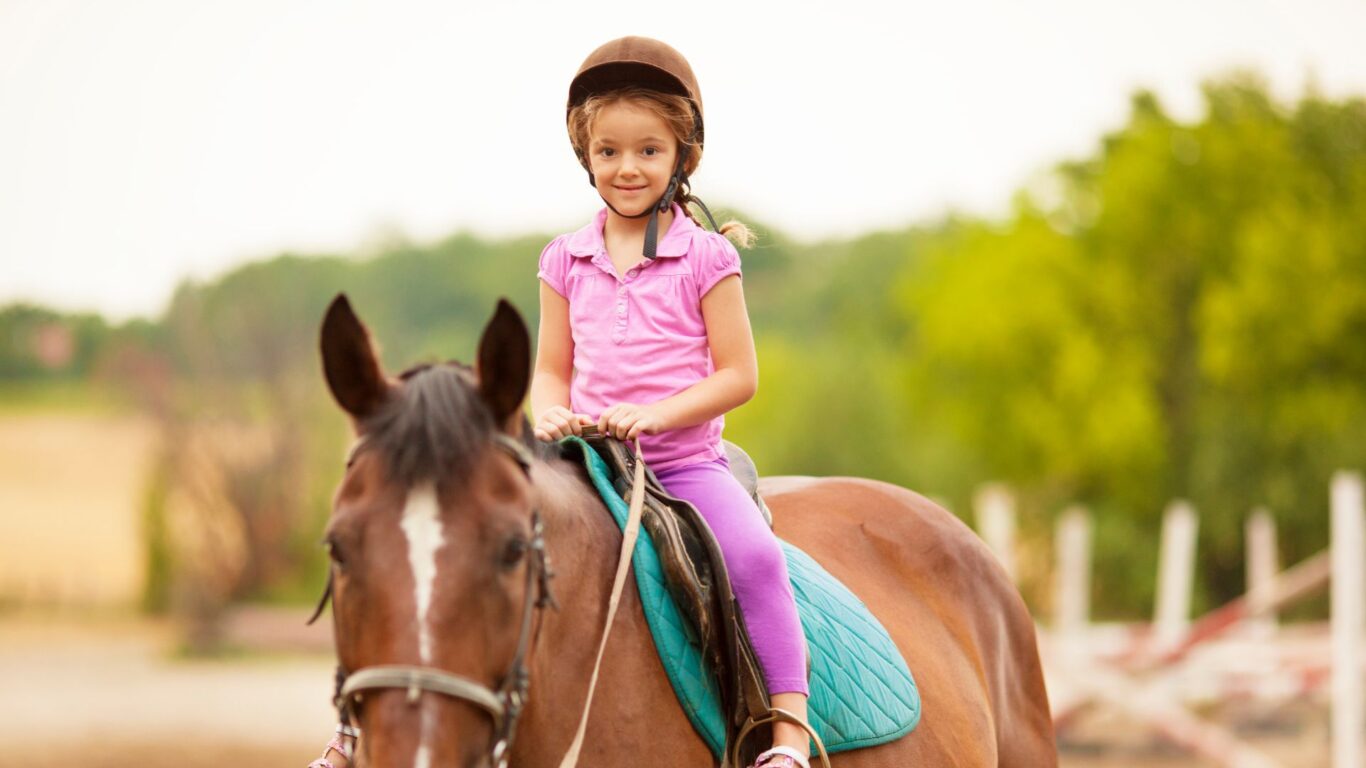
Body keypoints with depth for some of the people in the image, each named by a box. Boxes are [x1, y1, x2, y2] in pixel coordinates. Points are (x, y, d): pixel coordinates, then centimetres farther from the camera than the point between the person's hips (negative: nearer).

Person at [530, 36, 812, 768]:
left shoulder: (706, 257, -2)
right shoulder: (565, 260, 9)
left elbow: (737, 374, -4)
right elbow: (551, 369, 13)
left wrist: (654, 414, -18)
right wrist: (550, 414, -10)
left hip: (686, 462, -4)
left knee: (753, 552, -30)